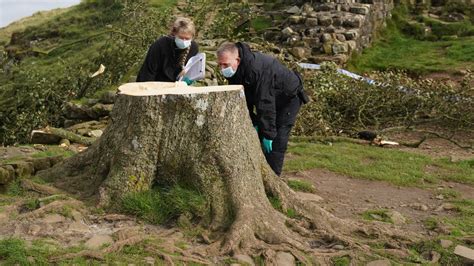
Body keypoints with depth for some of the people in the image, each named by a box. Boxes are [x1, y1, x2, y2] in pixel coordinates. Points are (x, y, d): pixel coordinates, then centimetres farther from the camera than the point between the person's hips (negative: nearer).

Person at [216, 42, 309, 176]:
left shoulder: (258, 69, -39)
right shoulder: (233, 71, -13)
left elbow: (265, 104, -38)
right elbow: (245, 99, -4)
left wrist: (268, 134, -34)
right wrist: (252, 122, -9)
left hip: (289, 97, -8)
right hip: (268, 98, 8)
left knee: (276, 141, -14)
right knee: (255, 136, 6)